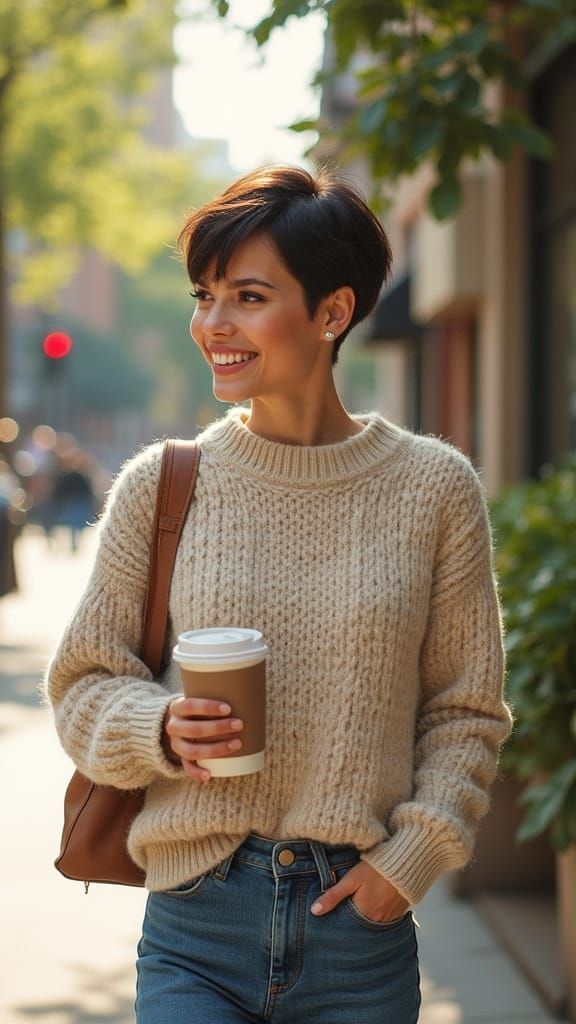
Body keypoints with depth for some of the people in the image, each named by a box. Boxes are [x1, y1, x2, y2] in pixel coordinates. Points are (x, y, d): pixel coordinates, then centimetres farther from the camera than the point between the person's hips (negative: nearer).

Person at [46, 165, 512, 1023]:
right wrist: (161, 728, -13)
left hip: (361, 925, 1)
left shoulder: (433, 488, -1)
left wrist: (412, 856, -6)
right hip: (196, 929, 0)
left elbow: (466, 710, 5)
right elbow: (83, 685, 6)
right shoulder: (159, 486, 0)